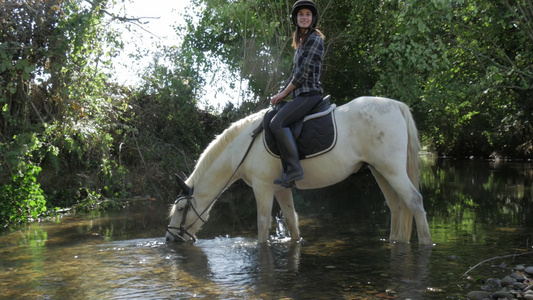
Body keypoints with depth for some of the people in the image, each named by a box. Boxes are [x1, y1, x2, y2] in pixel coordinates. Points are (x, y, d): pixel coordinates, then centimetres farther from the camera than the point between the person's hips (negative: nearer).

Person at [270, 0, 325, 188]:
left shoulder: (314, 39, -7)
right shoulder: (301, 42, 20)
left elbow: (304, 72, -13)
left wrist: (283, 93, -7)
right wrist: (281, 95, 11)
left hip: (309, 93, -10)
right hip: (300, 95, 10)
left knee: (277, 123, -26)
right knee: (273, 121, 11)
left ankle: (293, 170, -26)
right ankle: (289, 169, 7)